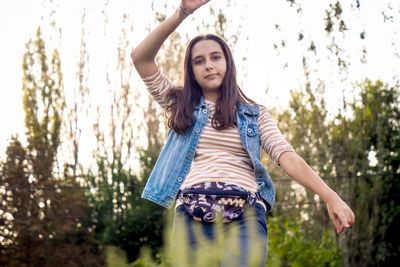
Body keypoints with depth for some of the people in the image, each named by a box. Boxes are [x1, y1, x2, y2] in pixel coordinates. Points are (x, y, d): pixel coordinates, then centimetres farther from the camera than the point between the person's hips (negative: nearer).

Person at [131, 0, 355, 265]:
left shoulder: (254, 114, 19)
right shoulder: (182, 108, 21)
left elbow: (286, 156, 6)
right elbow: (141, 58, 12)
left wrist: (329, 196, -10)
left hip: (245, 216, -1)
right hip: (192, 214, 1)